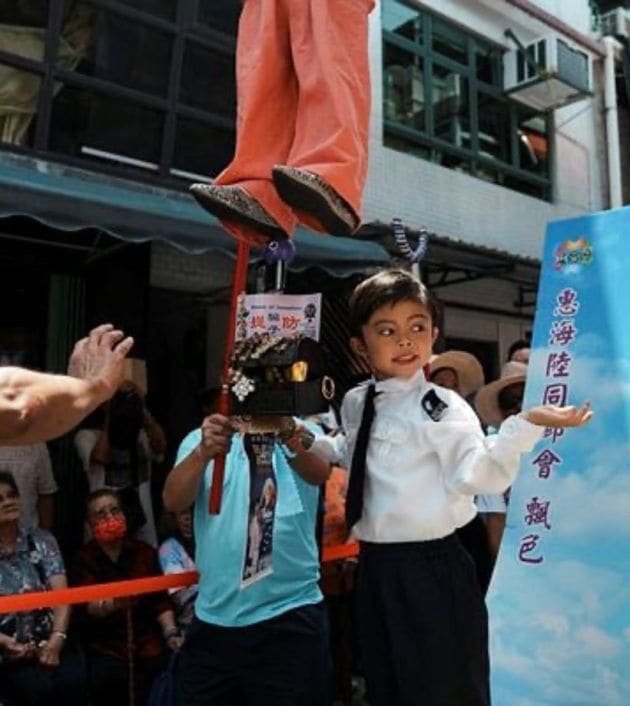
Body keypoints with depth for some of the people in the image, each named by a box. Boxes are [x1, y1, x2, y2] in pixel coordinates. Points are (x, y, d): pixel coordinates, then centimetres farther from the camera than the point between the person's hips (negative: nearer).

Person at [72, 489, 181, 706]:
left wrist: (171, 632, -6)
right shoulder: (84, 559, 3)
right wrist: (97, 608, -32)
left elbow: (159, 599, 9)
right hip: (104, 646, -2)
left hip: (147, 640, 2)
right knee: (107, 678, -31)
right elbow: (85, 610, -9)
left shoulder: (144, 551, 11)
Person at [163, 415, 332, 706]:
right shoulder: (203, 438, 4)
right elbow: (173, 500, -12)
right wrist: (203, 453, -32)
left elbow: (319, 473, -22)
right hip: (213, 621, 2)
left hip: (289, 619, -1)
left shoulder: (302, 435, 0)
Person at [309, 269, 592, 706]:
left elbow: (480, 476, -27)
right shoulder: (355, 405, 5)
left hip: (431, 569, -7)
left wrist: (527, 425, -40)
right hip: (375, 567, 7)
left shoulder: (442, 407, -15)